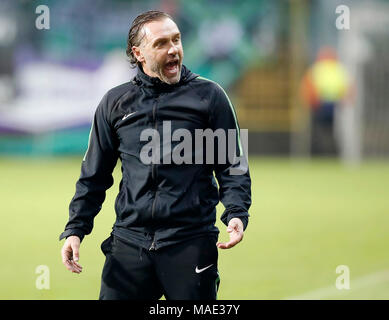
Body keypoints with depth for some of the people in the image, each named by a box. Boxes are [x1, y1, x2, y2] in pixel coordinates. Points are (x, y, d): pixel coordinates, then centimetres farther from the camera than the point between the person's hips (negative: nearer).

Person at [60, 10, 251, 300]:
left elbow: (232, 167, 5)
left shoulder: (209, 96, 5)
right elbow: (94, 176, 18)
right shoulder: (115, 103, 12)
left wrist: (237, 214, -12)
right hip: (129, 242, 2)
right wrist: (75, 229, 9)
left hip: (192, 243, -2)